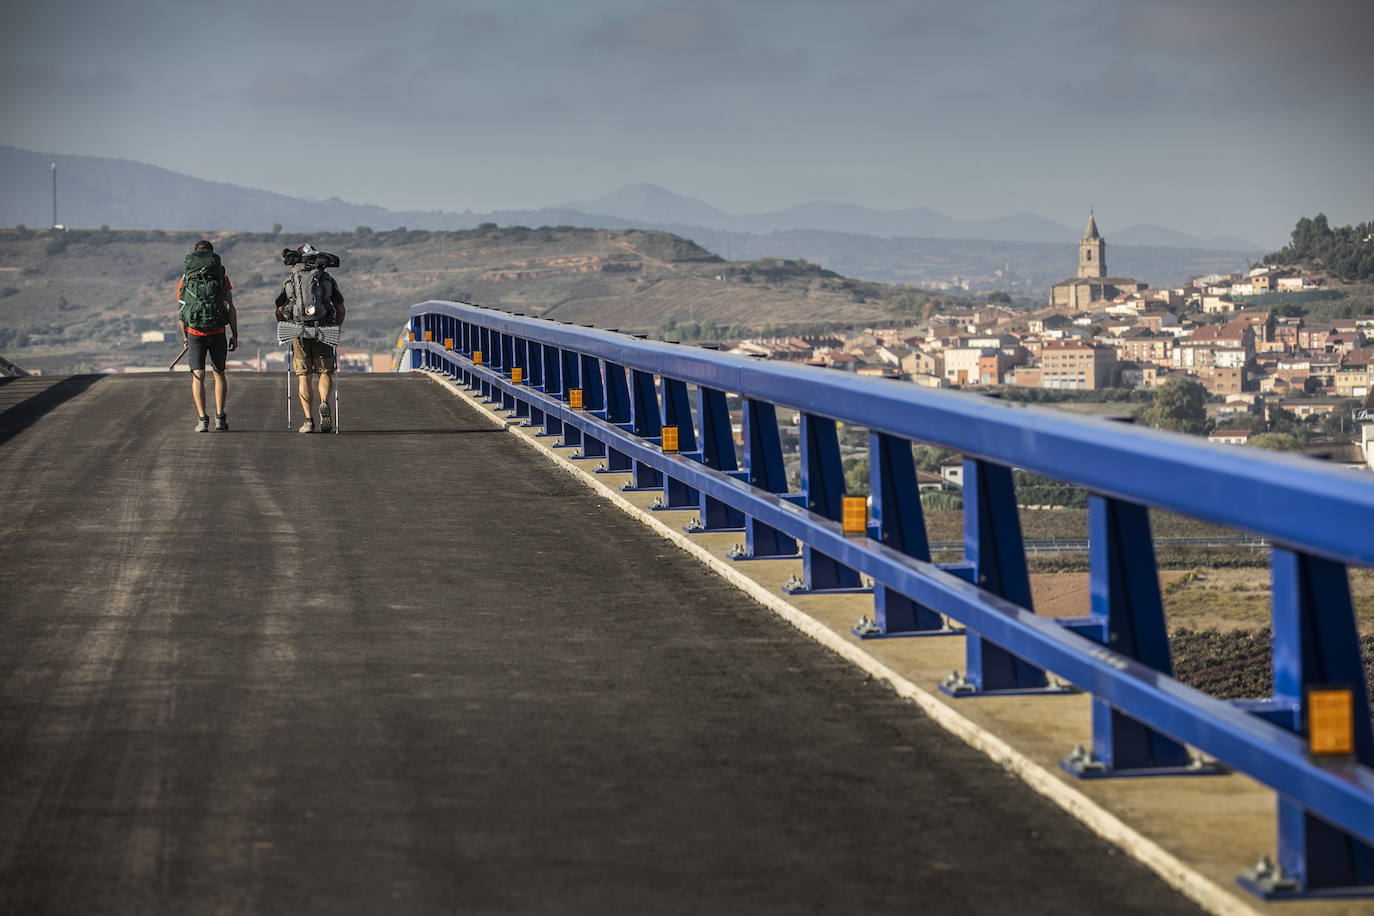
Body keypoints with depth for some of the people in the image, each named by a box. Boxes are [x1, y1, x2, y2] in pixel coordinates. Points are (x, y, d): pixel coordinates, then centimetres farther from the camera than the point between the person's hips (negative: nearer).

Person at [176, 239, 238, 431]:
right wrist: (235, 335, 4)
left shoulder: (185, 278, 3)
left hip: (195, 334, 0)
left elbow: (181, 311, 5)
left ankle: (202, 419, -9)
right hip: (218, 334, 0)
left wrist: (184, 336, 14)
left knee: (198, 376, 3)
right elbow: (231, 309, -2)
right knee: (219, 374, 15)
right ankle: (220, 417, 7)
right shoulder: (221, 277, 1)